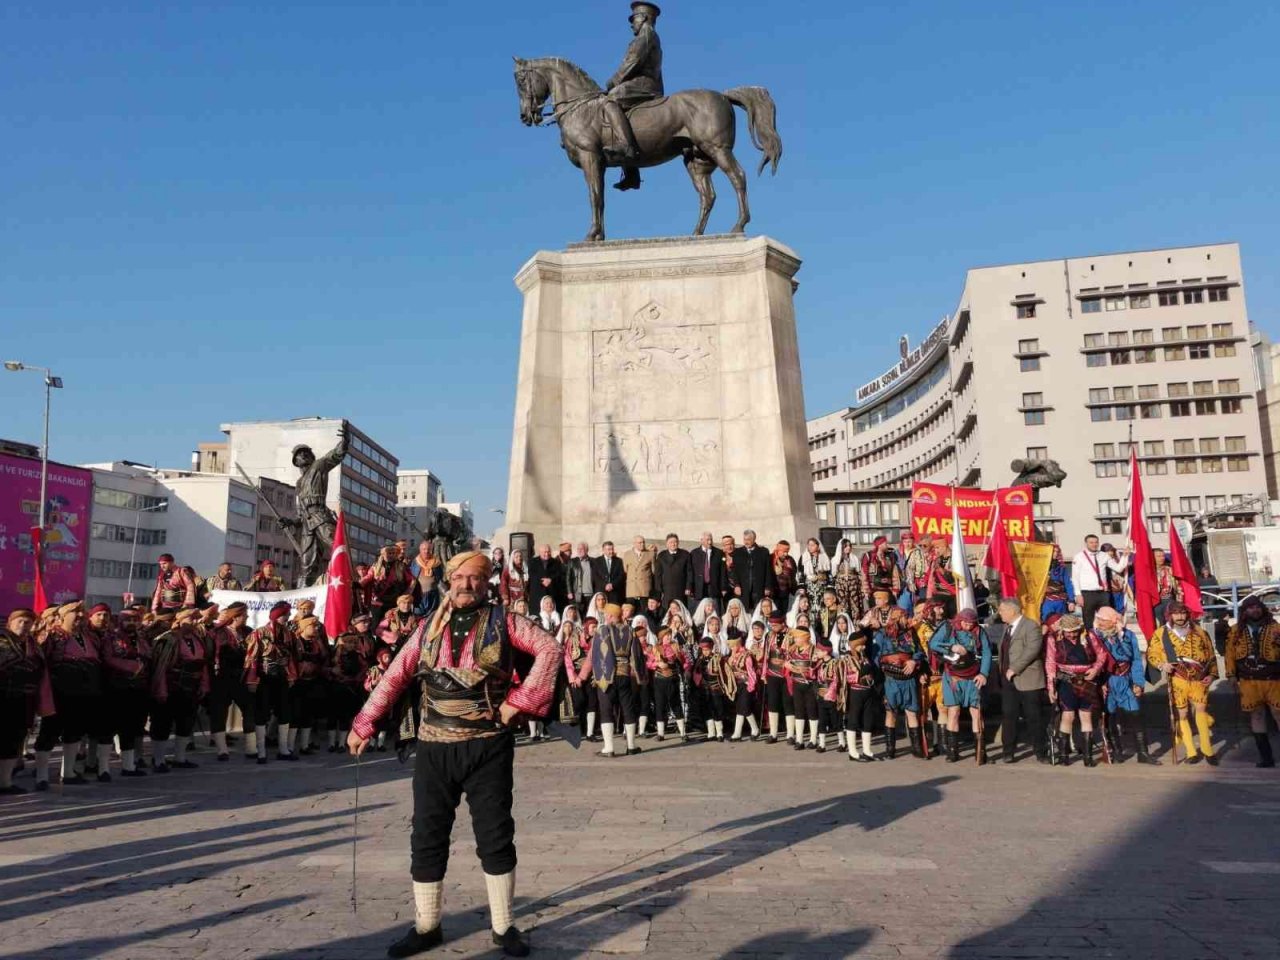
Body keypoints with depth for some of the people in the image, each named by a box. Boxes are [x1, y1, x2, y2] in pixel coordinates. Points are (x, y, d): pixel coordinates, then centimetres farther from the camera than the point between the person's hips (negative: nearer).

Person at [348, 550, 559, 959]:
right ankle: (426, 927, 25)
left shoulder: (502, 621, 0)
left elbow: (549, 649, -7)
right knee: (427, 837, 8)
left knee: (495, 835, 4)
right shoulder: (429, 626, 7)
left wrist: (519, 700, -11)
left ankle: (503, 926, 19)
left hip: (488, 746, -2)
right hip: (434, 747, 3)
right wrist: (364, 724, -1)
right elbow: (395, 677, 5)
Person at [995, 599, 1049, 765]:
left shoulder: (1031, 626, -9)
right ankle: (1009, 752, 11)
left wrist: (1014, 669, -21)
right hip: (1008, 681, 7)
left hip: (1027, 680, -7)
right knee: (1008, 716, 4)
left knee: (1034, 718, 0)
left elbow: (1032, 649, -21)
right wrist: (1003, 672, 11)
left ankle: (1041, 752, 11)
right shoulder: (1006, 628, 18)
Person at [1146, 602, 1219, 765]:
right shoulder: (1161, 633, 5)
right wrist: (1161, 665, -12)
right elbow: (1151, 653, 7)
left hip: (1198, 678, 1)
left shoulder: (1198, 631, 10)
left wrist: (1212, 674, 4)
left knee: (1201, 708, -15)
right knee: (1182, 714, 3)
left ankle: (1207, 748, -7)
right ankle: (1191, 751, 12)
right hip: (1177, 679, 0)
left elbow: (1211, 654, 14)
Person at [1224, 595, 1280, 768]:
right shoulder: (1236, 631, 8)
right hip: (1249, 682, 2)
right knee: (1256, 717, 6)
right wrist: (1232, 677, 3)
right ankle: (1266, 756, 14)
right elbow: (1230, 654, 8)